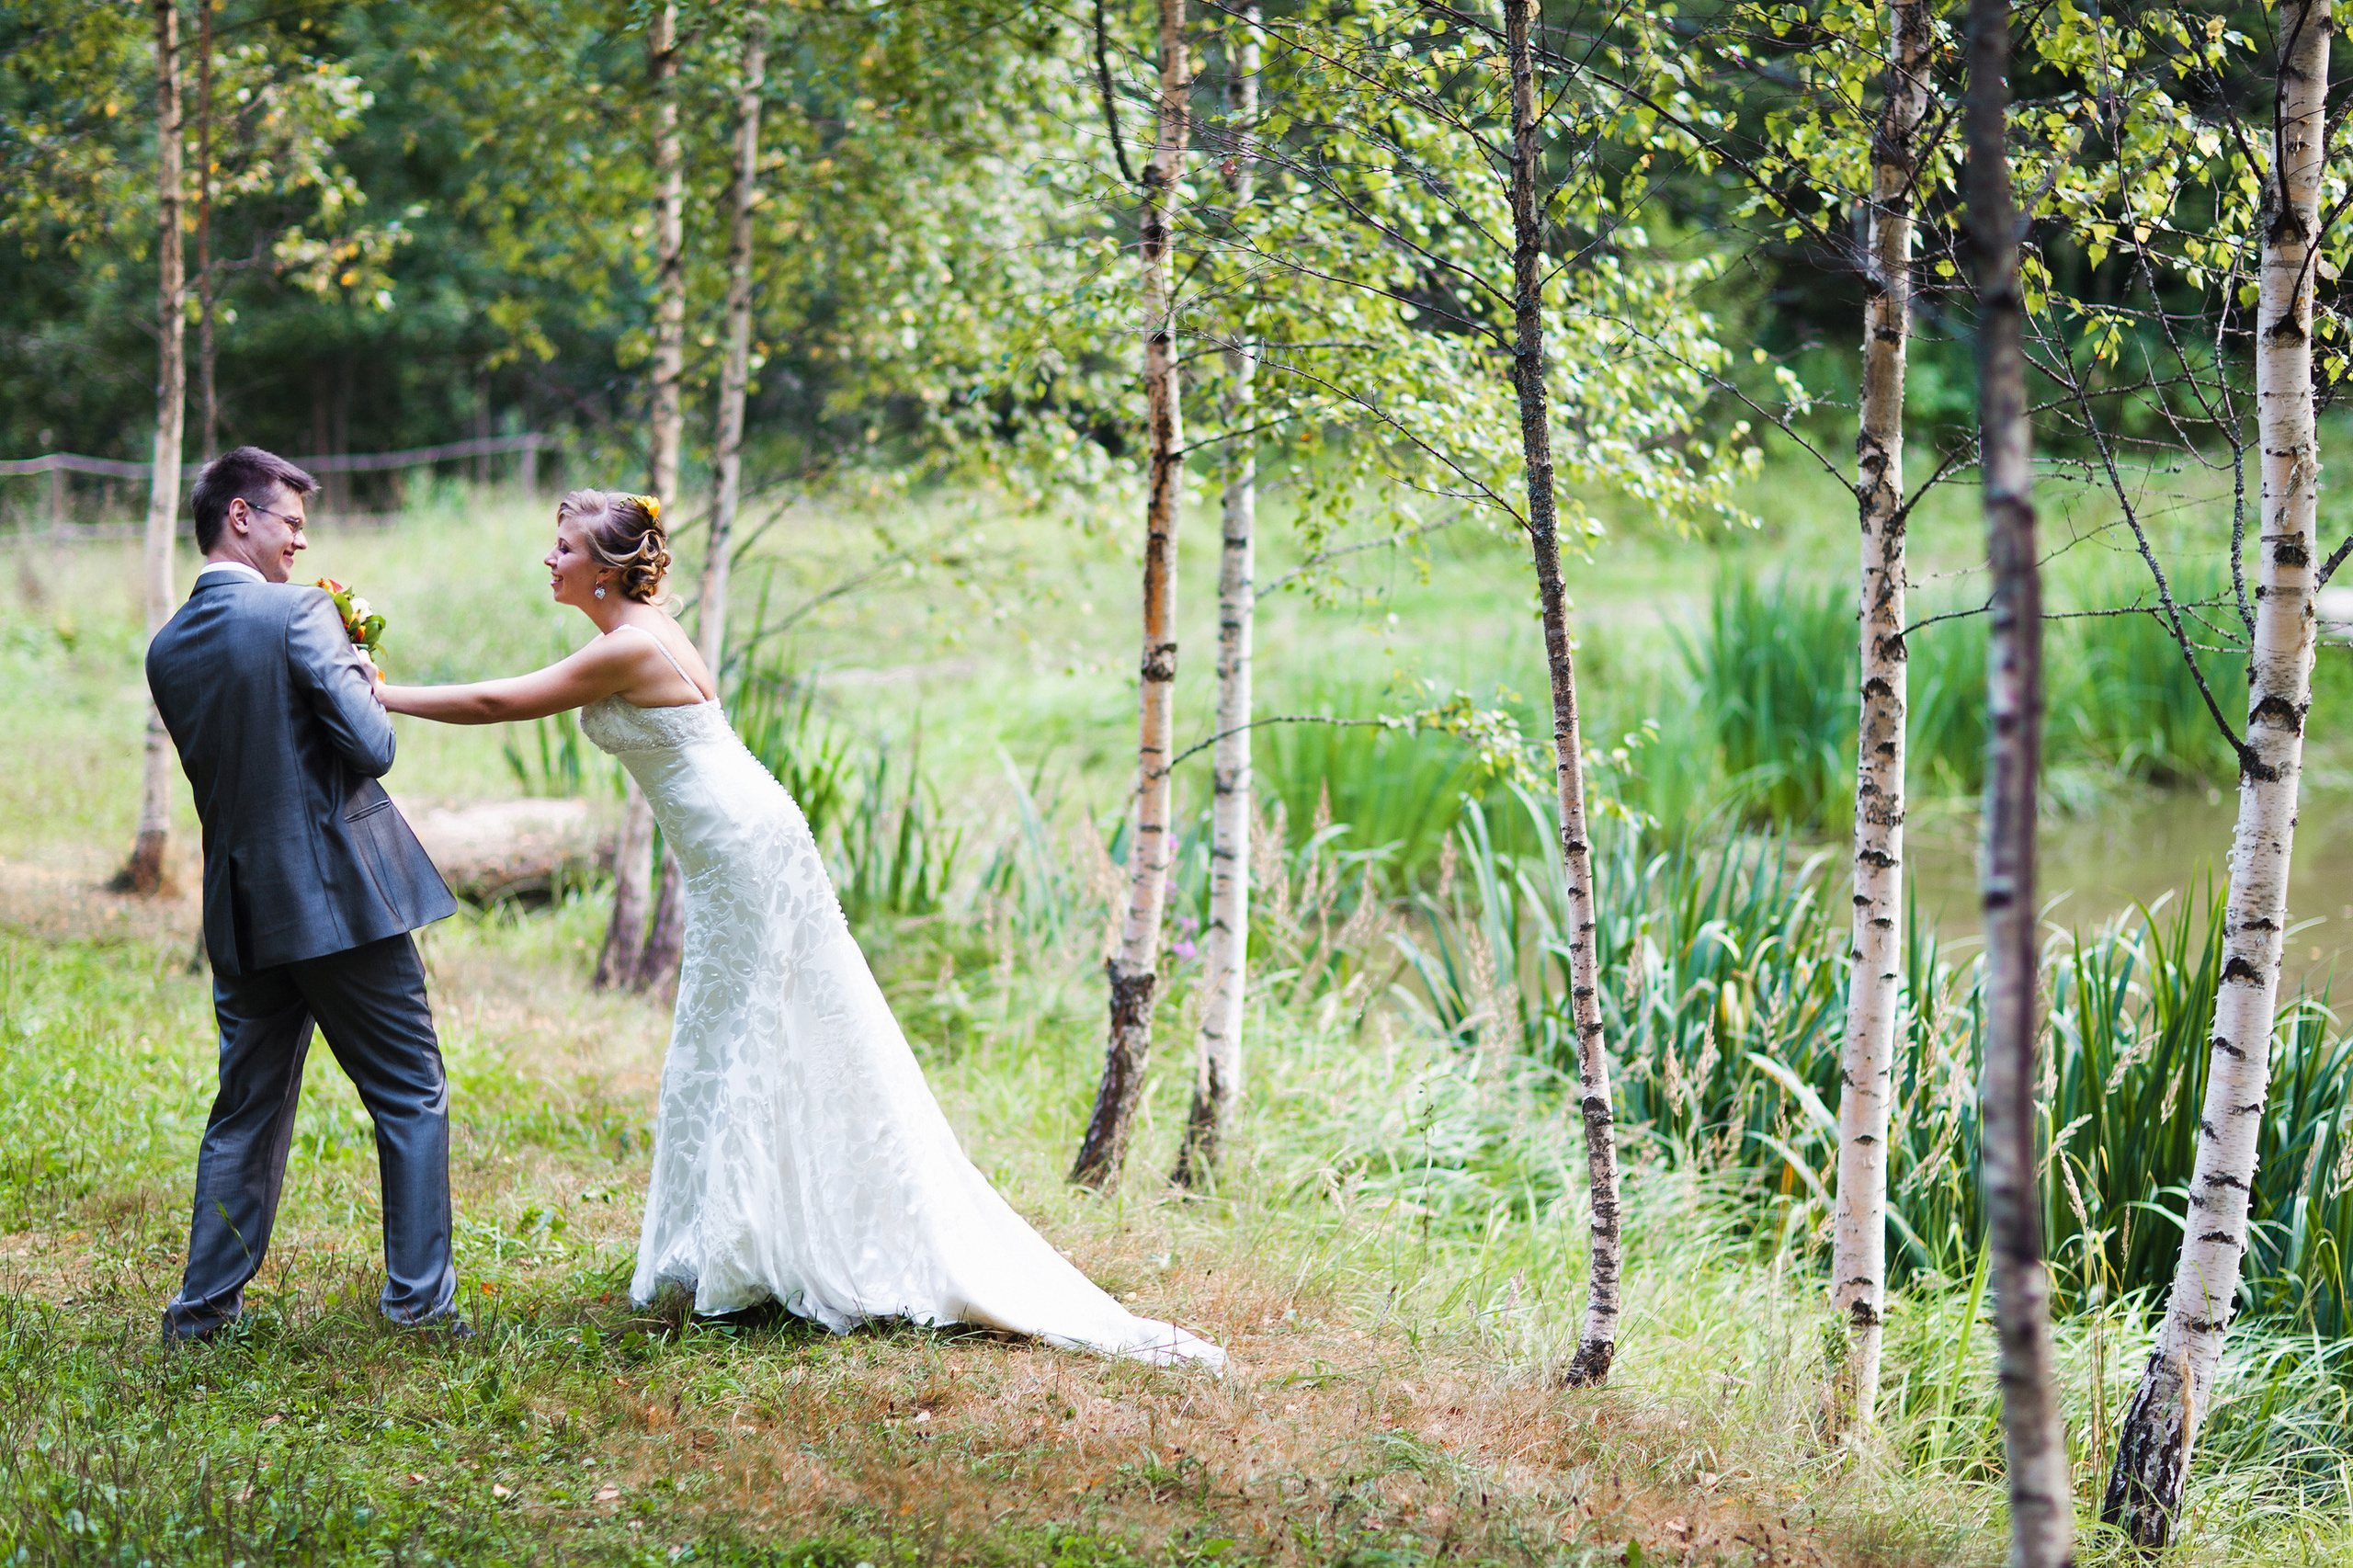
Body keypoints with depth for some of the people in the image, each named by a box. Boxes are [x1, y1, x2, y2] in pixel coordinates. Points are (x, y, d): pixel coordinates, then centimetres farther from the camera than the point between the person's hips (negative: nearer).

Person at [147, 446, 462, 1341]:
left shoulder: (168, 649, 8)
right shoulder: (300, 613, -13)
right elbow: (372, 748, -16)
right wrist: (359, 671, 3)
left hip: (242, 913, 6)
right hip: (342, 895, -6)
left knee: (246, 1112, 15)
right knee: (411, 1099, 5)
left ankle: (204, 1304, 16)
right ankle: (420, 1298, 5)